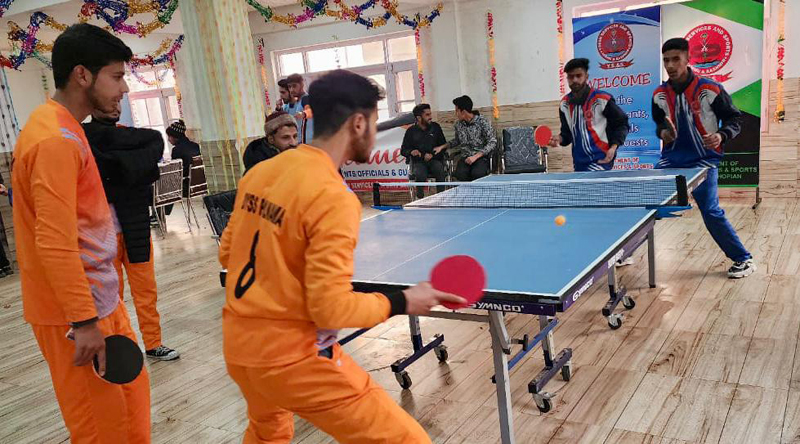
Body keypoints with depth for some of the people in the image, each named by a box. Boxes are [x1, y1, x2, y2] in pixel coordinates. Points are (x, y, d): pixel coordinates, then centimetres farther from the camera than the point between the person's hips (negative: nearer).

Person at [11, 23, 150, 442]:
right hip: (76, 312, -9)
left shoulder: (66, 129, 11)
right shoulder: (54, 139, -20)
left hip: (101, 298, 9)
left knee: (132, 392, 19)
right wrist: (84, 321, -22)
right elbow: (54, 242, -25)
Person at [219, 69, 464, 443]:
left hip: (239, 345, 8)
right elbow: (332, 309, -22)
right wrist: (401, 303, -9)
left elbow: (227, 253, 13)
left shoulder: (259, 173, 2)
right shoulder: (334, 197, -21)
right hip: (292, 359, -8)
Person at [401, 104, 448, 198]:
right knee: (420, 174, -34)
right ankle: (420, 198, -15)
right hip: (418, 162, -1)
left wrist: (432, 155, -9)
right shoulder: (411, 131, 7)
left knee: (440, 170, -33)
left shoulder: (435, 127, 10)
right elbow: (403, 150, 10)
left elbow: (444, 145, 8)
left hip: (434, 160, 1)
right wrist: (411, 152, -15)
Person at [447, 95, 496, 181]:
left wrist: (476, 156, -19)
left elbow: (492, 142, -10)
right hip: (466, 157, 3)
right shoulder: (458, 123, 8)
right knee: (460, 174, -31)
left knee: (477, 173, -36)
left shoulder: (482, 122, -8)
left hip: (481, 157, -3)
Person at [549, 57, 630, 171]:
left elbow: (622, 124, -4)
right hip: (579, 163, 7)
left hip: (601, 160, -7)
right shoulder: (565, 104, 6)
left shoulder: (602, 99, -11)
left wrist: (613, 147, -17)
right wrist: (560, 138, -7)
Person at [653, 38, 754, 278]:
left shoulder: (710, 90, -12)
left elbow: (734, 119, -2)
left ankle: (744, 259, 7)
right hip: (671, 159, 5)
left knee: (711, 211, -12)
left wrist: (722, 135, -22)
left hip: (703, 160, -4)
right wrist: (663, 132, -5)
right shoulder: (659, 95, 0)